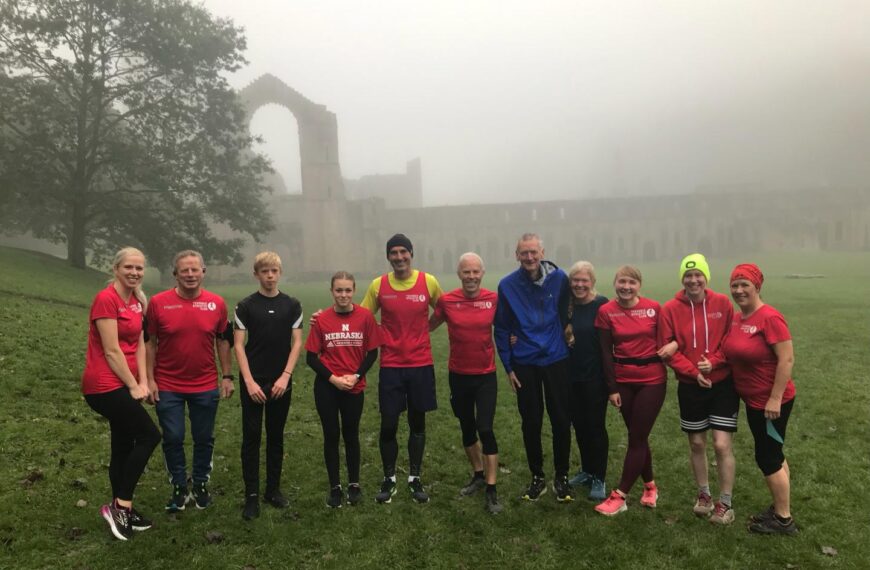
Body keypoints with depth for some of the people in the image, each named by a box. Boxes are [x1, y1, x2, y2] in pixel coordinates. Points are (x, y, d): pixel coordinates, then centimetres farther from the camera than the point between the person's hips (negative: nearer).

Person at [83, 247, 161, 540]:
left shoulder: (137, 302, 10)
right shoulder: (106, 299, -16)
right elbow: (111, 351, -17)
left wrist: (143, 382, 1)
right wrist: (133, 386, -12)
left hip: (123, 385, 9)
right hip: (105, 385, -9)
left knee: (124, 445, 14)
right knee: (149, 436, -7)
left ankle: (121, 509, 27)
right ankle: (120, 505, 3)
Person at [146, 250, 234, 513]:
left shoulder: (217, 303, -4)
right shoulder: (158, 302, -7)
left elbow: (223, 341, 4)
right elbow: (150, 343, -1)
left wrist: (227, 376, 2)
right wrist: (150, 379, -5)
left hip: (206, 386, 1)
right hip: (168, 386, -1)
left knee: (204, 439, 11)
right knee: (173, 439, 8)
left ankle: (200, 485, 30)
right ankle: (179, 488, 26)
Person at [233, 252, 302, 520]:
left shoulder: (292, 305, 3)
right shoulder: (246, 305, -1)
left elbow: (297, 342, 2)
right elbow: (238, 345, -3)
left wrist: (285, 376, -8)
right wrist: (249, 381, -11)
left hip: (281, 382, 2)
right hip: (253, 382, -2)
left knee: (276, 437, 10)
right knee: (251, 438, 1)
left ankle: (273, 489, 22)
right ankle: (251, 495, 9)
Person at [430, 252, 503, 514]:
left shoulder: (494, 299, -8)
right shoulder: (446, 301, -8)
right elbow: (428, 326, 6)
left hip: (486, 376, -2)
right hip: (458, 375, 2)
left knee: (485, 429, -8)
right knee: (467, 428, 16)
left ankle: (491, 491, 4)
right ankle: (478, 475, 37)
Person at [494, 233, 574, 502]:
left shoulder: (559, 278, -6)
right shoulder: (507, 285, -6)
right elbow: (502, 329, 1)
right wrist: (508, 366, 1)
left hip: (556, 360, 0)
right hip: (524, 364, 0)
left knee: (561, 420, 6)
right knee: (531, 422, 8)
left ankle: (561, 476, 24)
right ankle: (537, 477, 25)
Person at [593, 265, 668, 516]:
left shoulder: (654, 308, -6)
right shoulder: (606, 311, -4)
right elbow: (606, 352, -2)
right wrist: (612, 388, -3)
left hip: (652, 379, -2)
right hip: (623, 381, 2)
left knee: (636, 438, 1)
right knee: (638, 436, 13)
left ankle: (620, 496, 8)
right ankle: (650, 485, 34)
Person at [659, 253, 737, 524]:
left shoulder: (722, 303, -5)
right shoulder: (670, 309, -6)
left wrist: (713, 361, -18)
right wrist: (694, 372, -15)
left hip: (722, 383, -1)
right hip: (690, 386, 1)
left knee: (722, 445, -3)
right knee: (697, 443, 12)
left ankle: (725, 504, 14)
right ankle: (704, 495, 32)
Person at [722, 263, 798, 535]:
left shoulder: (770, 318, -21)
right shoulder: (736, 318, 3)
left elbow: (787, 359, -22)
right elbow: (734, 352, 16)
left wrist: (775, 399, -22)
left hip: (771, 402, -8)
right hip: (753, 400, 8)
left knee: (766, 457, 1)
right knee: (773, 454, 18)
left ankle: (783, 519, 16)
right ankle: (780, 509, 32)